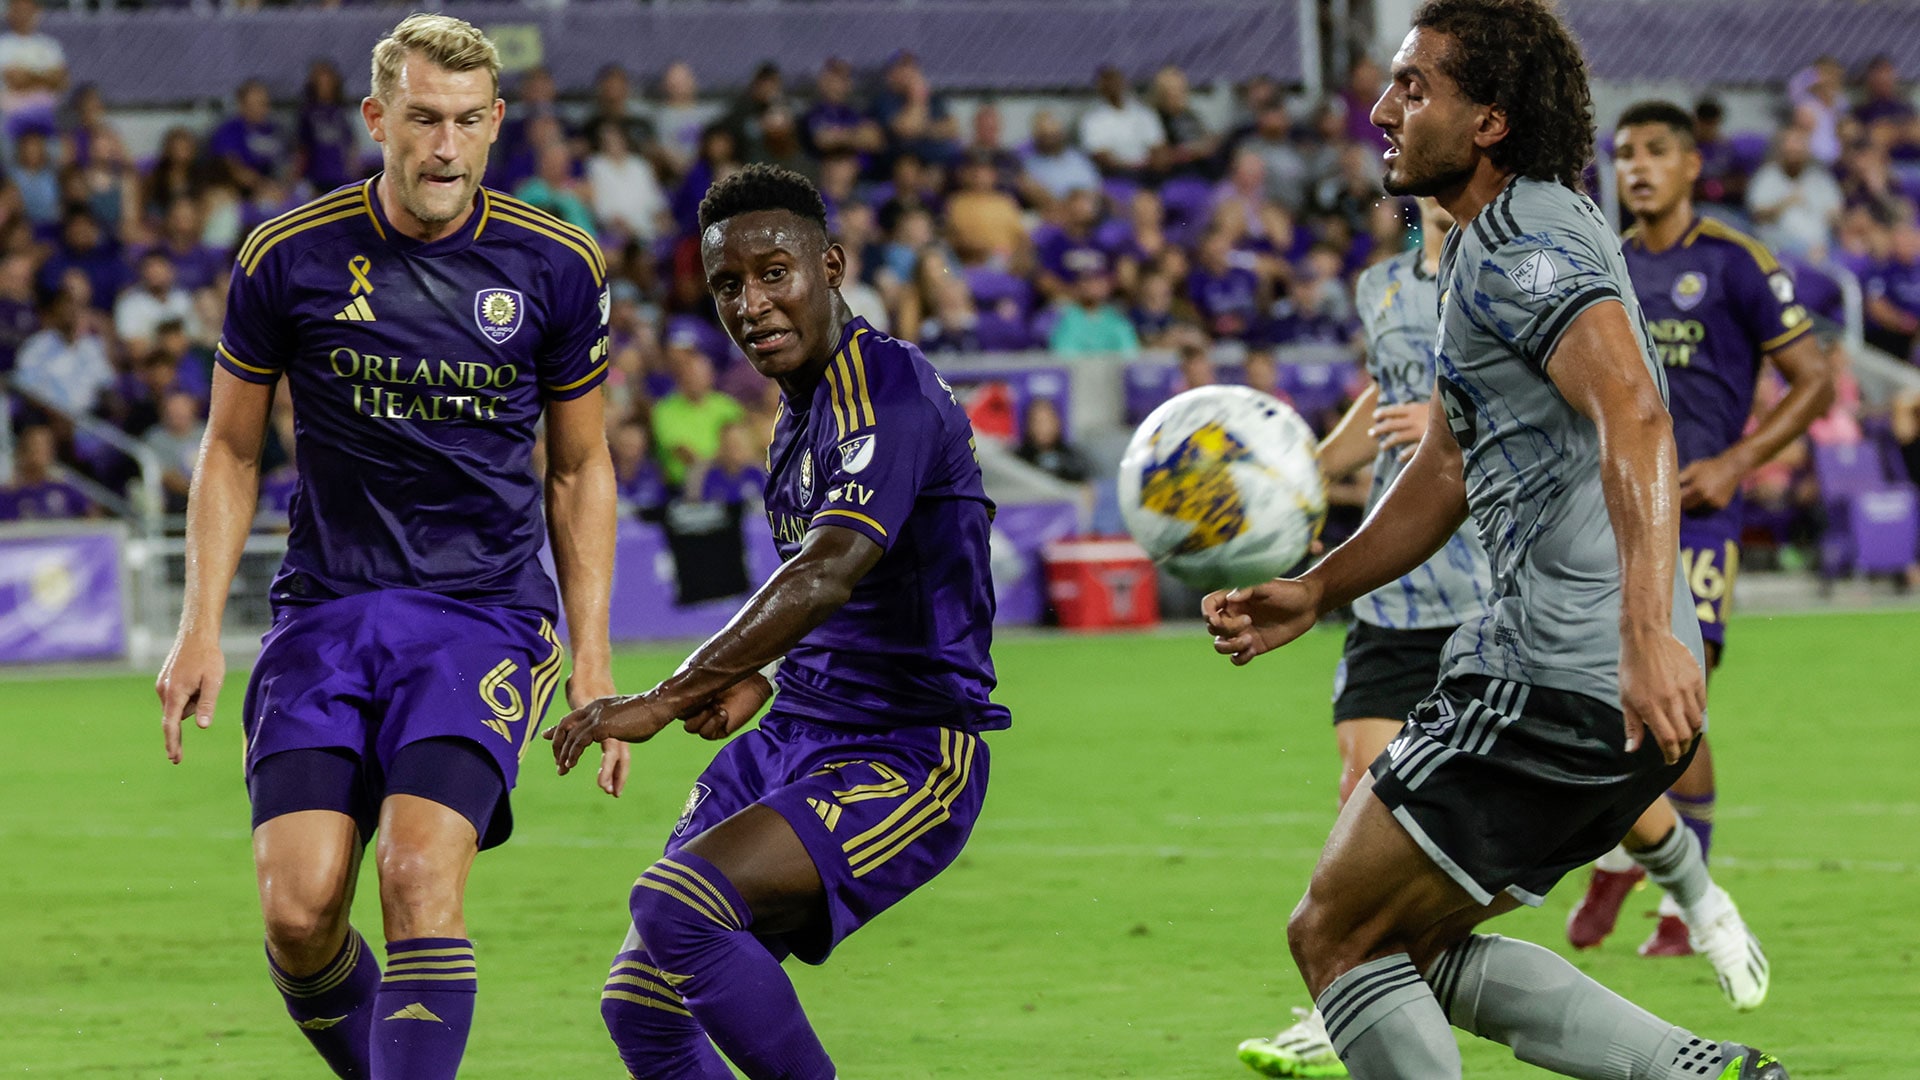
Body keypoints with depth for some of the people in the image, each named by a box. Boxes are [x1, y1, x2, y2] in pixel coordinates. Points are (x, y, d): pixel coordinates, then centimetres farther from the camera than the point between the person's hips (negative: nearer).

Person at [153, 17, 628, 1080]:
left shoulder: (555, 266, -1)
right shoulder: (288, 256, -2)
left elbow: (580, 469, 11)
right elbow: (232, 447, 10)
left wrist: (591, 658, 5)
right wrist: (200, 625, 1)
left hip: (484, 612, -1)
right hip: (325, 610, 1)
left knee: (420, 874, -22)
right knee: (299, 905, -12)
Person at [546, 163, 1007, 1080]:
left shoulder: (887, 392, -17)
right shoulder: (799, 411, 15)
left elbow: (826, 575, -31)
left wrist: (669, 699, -36)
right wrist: (757, 681, 9)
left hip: (903, 758, -10)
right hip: (796, 740, 10)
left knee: (677, 902, -30)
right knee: (640, 1005, 2)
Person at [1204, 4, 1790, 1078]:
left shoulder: (1520, 247, -13)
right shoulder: (1502, 243, 21)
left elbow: (1633, 412, -30)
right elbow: (1448, 470, 29)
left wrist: (1650, 631, -41)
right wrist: (1314, 593, 19)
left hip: (1562, 680, -10)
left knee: (1337, 938, -2)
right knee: (1418, 948, 18)